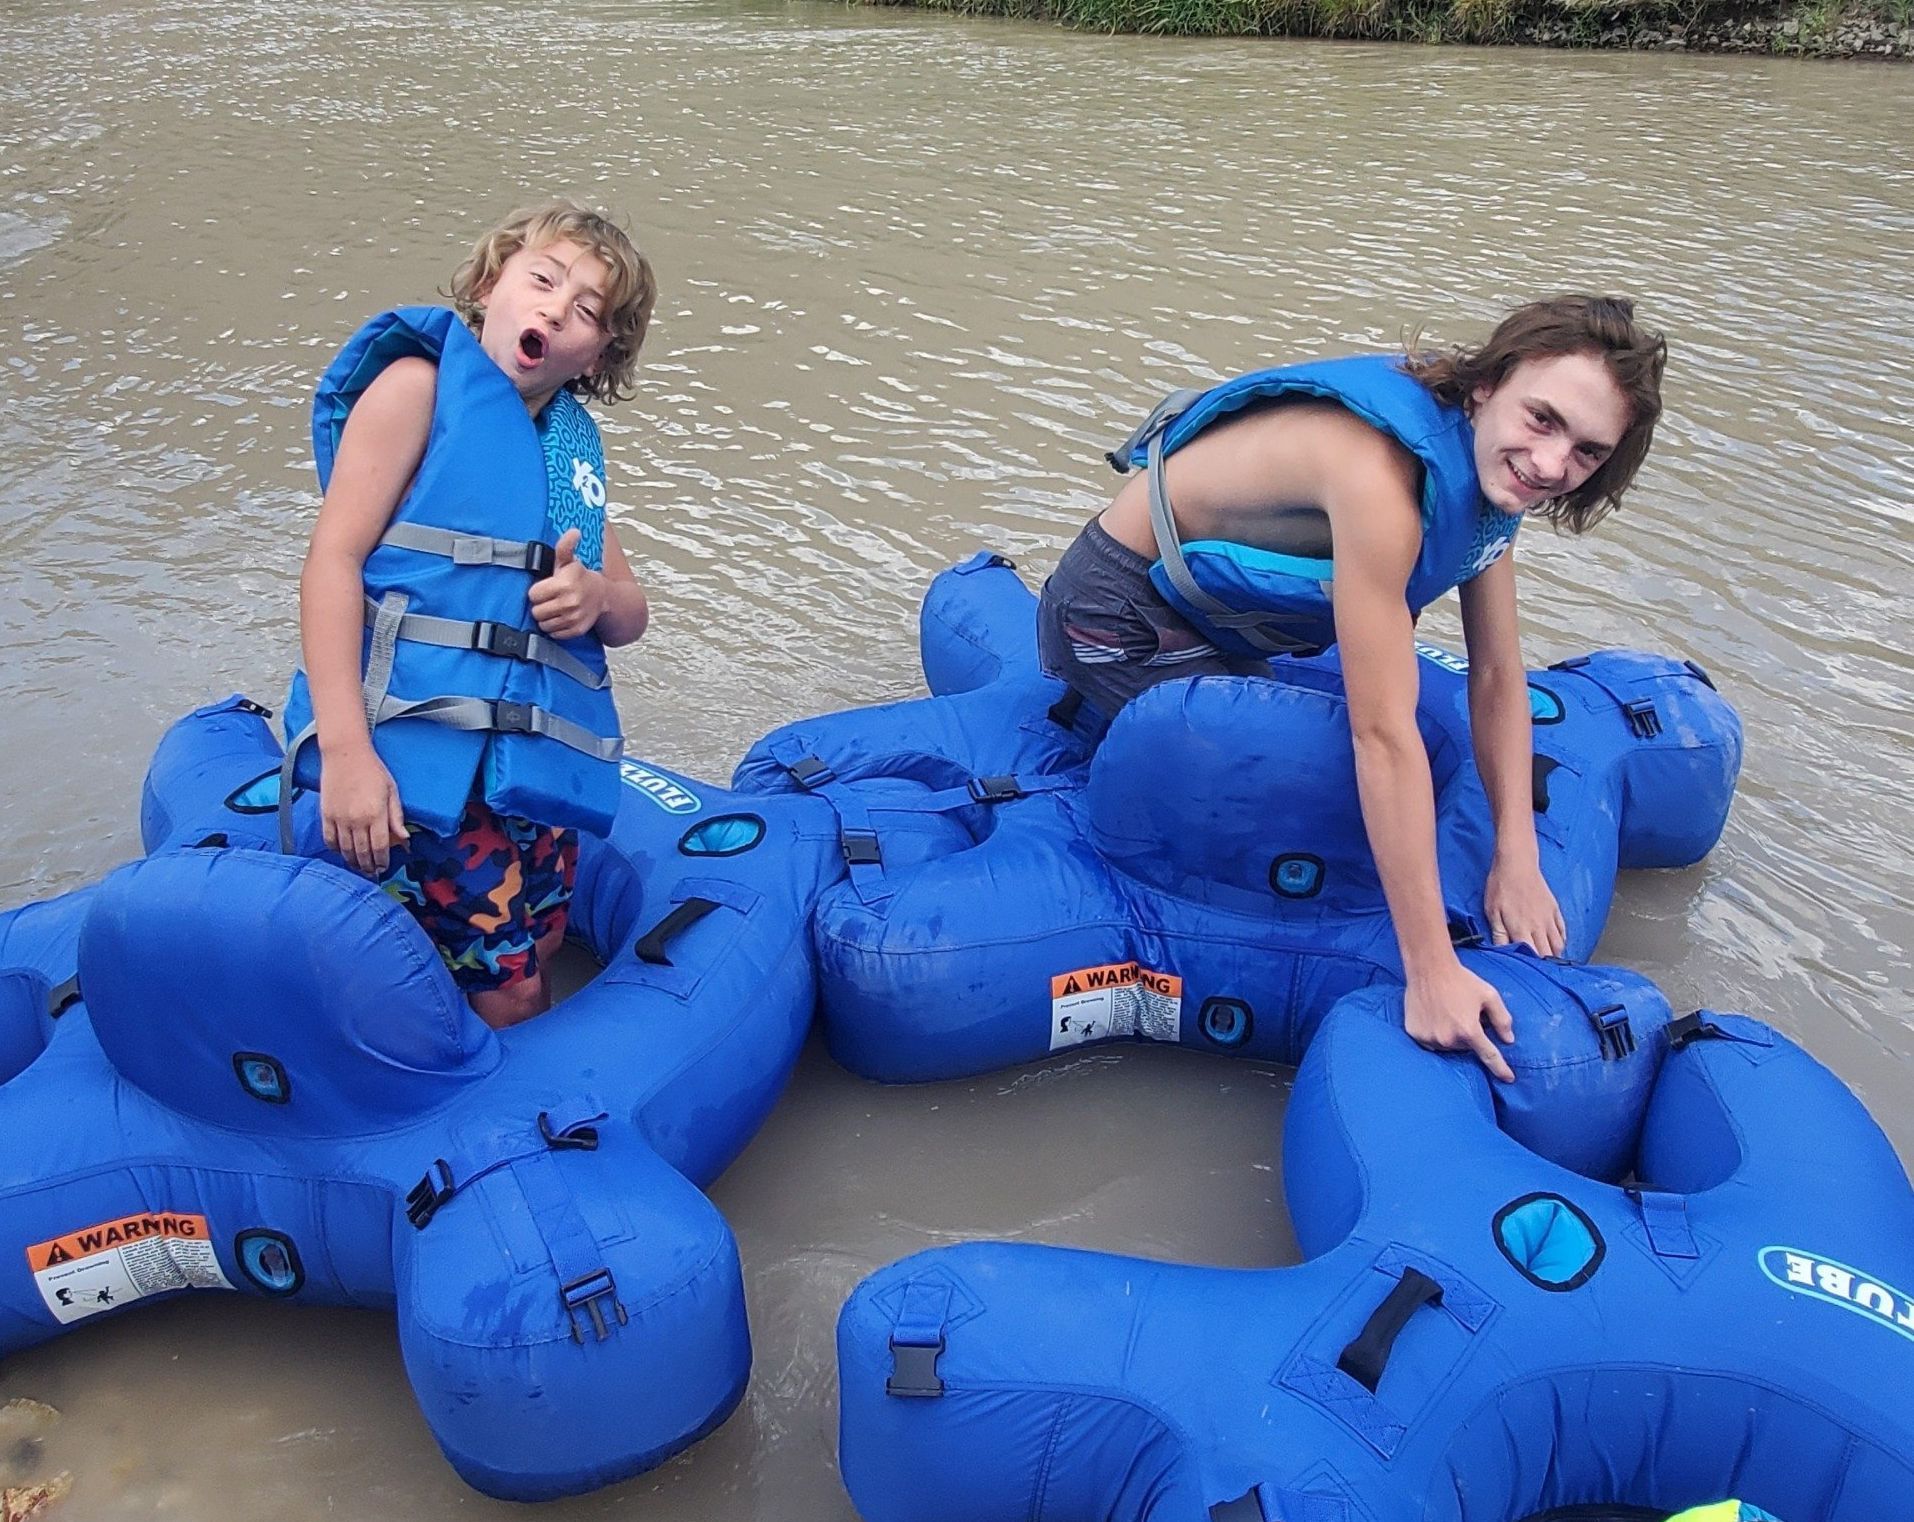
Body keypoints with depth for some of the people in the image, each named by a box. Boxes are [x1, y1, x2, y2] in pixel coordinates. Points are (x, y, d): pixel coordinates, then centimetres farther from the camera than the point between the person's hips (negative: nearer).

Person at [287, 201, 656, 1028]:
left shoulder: (574, 444, 19)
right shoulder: (422, 383, 0)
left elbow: (629, 612, 22)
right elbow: (333, 557, -8)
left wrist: (598, 597, -4)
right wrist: (345, 749, -18)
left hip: (539, 765, 7)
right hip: (417, 747, -6)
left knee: (522, 984, 10)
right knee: (504, 1001, -7)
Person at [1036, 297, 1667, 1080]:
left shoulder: (1487, 465, -9)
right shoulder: (1382, 475, -36)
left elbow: (1497, 677, -6)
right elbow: (1383, 733, -37)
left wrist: (1518, 862, -13)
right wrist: (1432, 971, -34)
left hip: (1215, 617, 8)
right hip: (1119, 612, -8)